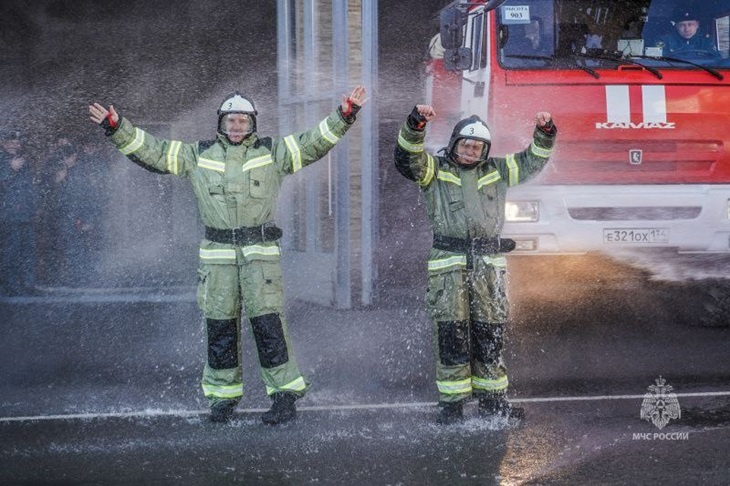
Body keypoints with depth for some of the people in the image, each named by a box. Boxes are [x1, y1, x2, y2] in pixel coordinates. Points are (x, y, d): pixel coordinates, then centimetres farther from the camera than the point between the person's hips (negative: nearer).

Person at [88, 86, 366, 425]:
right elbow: (153, 151, 9)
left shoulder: (272, 153, 7)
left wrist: (344, 115, -8)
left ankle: (285, 395, -3)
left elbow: (315, 142, 3)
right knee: (219, 326, 4)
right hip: (217, 255, 2)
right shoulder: (199, 156, 10)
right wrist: (117, 128, 2)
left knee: (267, 322, -7)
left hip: (260, 252, -2)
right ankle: (223, 394, 15)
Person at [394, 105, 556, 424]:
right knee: (452, 335, -6)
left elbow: (532, 162, 21)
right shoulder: (435, 170, 6)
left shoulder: (496, 171, 18)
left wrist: (545, 134, 4)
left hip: (489, 265, 4)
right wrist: (415, 125, -28)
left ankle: (492, 401, 16)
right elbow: (407, 158, -11)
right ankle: (452, 404, -1)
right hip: (448, 264, -3)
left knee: (490, 335, 6)